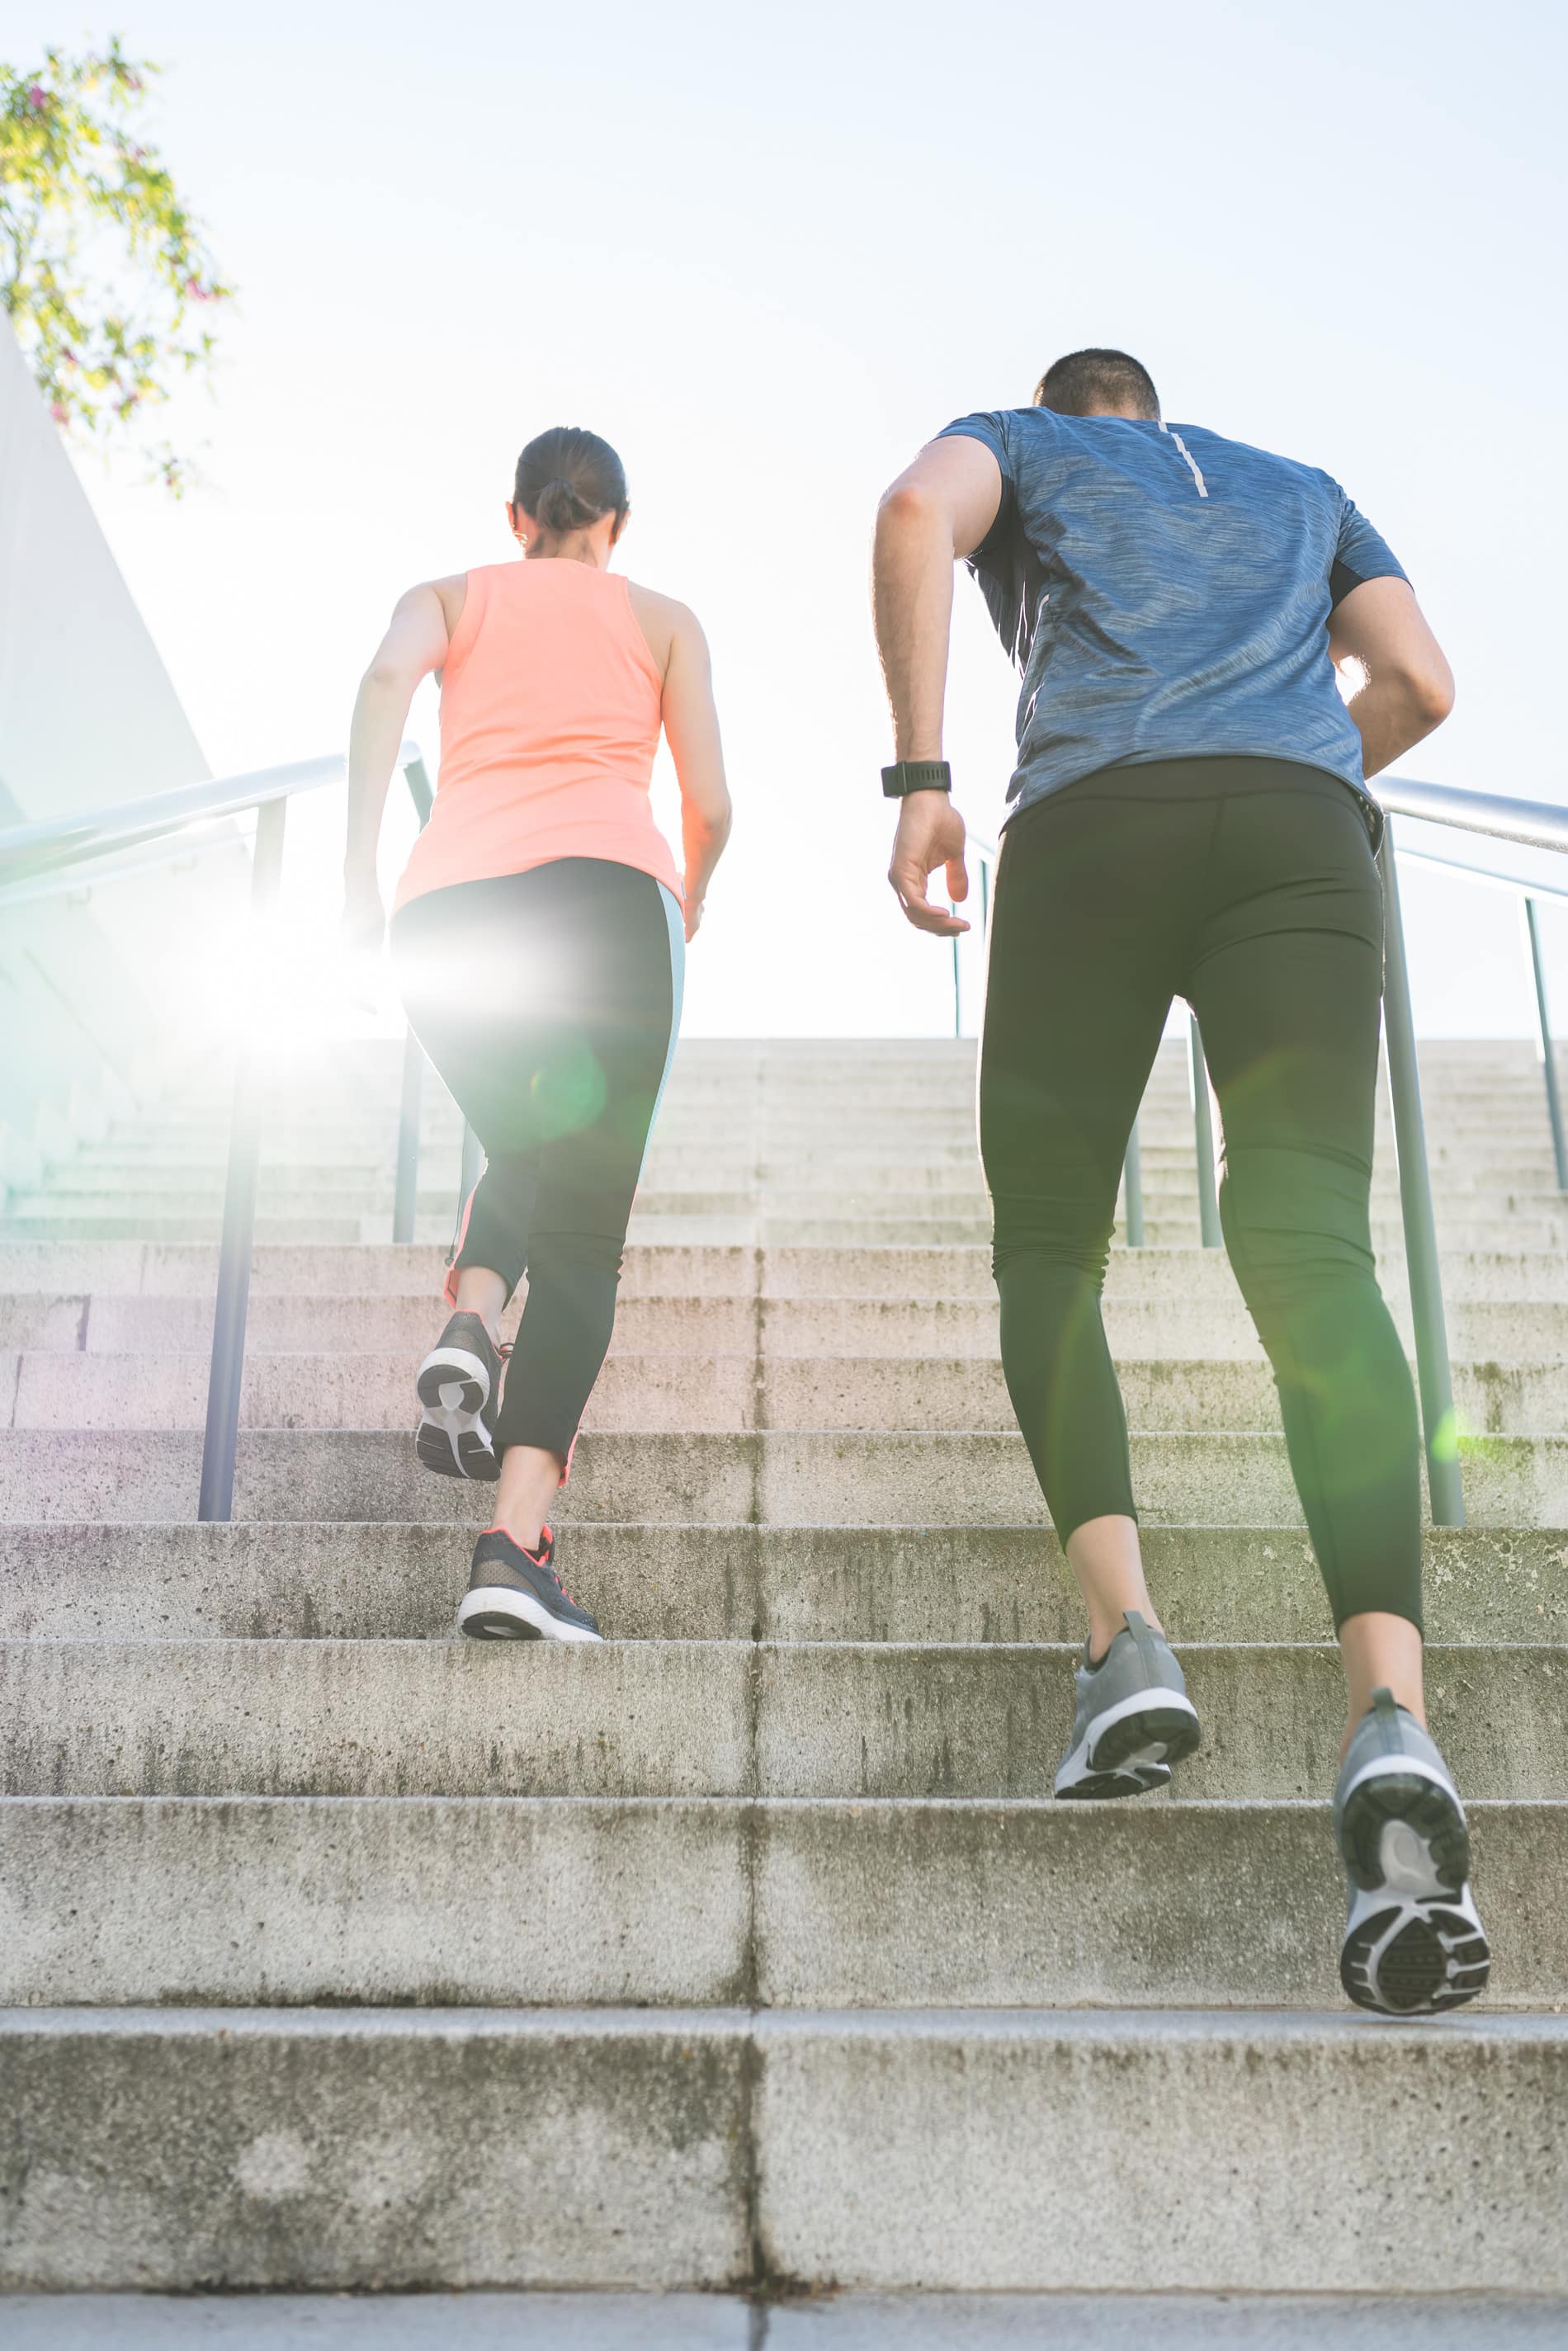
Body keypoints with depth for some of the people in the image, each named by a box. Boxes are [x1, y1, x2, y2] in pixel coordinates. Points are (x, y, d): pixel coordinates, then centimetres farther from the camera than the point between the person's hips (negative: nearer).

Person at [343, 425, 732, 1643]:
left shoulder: (452, 596, 25)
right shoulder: (663, 617, 24)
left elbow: (387, 677, 1)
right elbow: (710, 804, 15)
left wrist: (359, 866, -5)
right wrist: (686, 907, 35)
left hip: (447, 907, 3)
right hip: (603, 890, -2)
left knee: (523, 1152, 28)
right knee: (581, 1221, -5)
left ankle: (469, 1330, -1)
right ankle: (517, 1545, -18)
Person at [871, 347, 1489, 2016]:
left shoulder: (1013, 444, 28)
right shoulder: (1299, 485, 38)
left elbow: (917, 514, 2)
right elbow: (1419, 684, 25)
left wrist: (918, 777, -4)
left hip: (1093, 818, -2)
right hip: (1302, 826, 2)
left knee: (1048, 1242, 9)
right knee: (1311, 1253, -14)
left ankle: (1123, 1634, -10)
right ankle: (1389, 1723, -33)